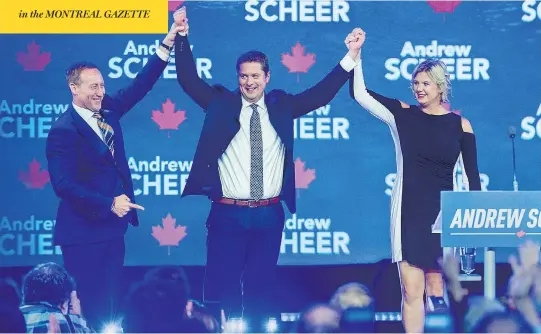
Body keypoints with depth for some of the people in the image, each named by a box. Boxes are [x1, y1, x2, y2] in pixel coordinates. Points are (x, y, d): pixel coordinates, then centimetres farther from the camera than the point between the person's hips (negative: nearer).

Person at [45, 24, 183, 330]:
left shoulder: (107, 111, 6)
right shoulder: (64, 131, -15)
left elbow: (140, 86, 8)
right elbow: (64, 184, -20)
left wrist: (168, 43, -1)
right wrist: (108, 204, -22)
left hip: (112, 227, 8)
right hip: (84, 233, -8)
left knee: (109, 304, 12)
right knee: (90, 309, -3)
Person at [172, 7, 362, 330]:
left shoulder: (281, 105, 8)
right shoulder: (221, 103, 2)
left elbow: (321, 94, 6)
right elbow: (189, 80, -6)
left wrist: (350, 59, -4)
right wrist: (182, 38, -19)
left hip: (269, 215, 2)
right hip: (228, 215, -2)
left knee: (261, 288, 9)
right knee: (223, 289, -1)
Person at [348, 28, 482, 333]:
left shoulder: (460, 125, 1)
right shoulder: (402, 115, 2)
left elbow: (473, 177, 4)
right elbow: (360, 94, -6)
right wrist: (355, 55, -14)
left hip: (443, 215, 0)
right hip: (409, 213, 0)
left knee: (437, 290, 6)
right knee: (412, 291, -4)